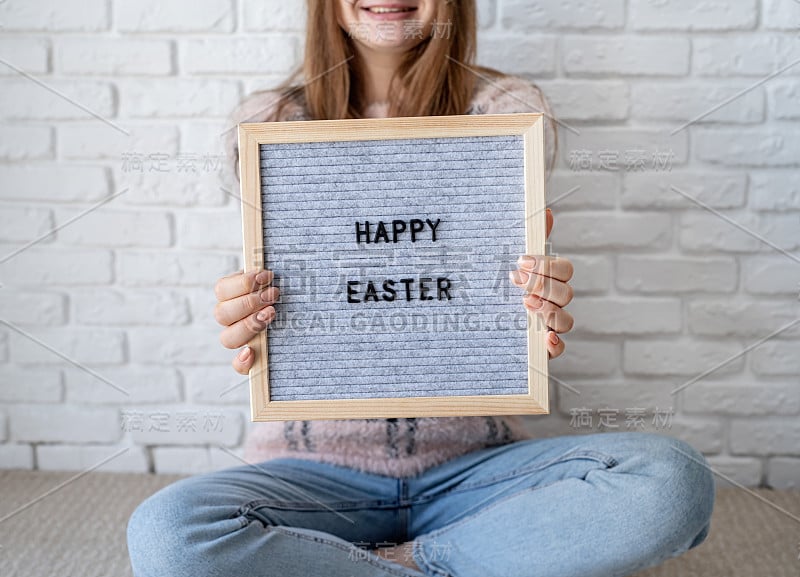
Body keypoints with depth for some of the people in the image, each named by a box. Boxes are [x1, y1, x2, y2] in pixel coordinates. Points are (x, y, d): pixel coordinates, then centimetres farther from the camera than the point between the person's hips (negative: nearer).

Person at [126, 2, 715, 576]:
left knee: (673, 479, -24)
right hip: (317, 464, 1)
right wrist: (247, 335, -22)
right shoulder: (269, 121, 3)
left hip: (472, 463, 1)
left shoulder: (507, 109, 2)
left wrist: (537, 328, -22)